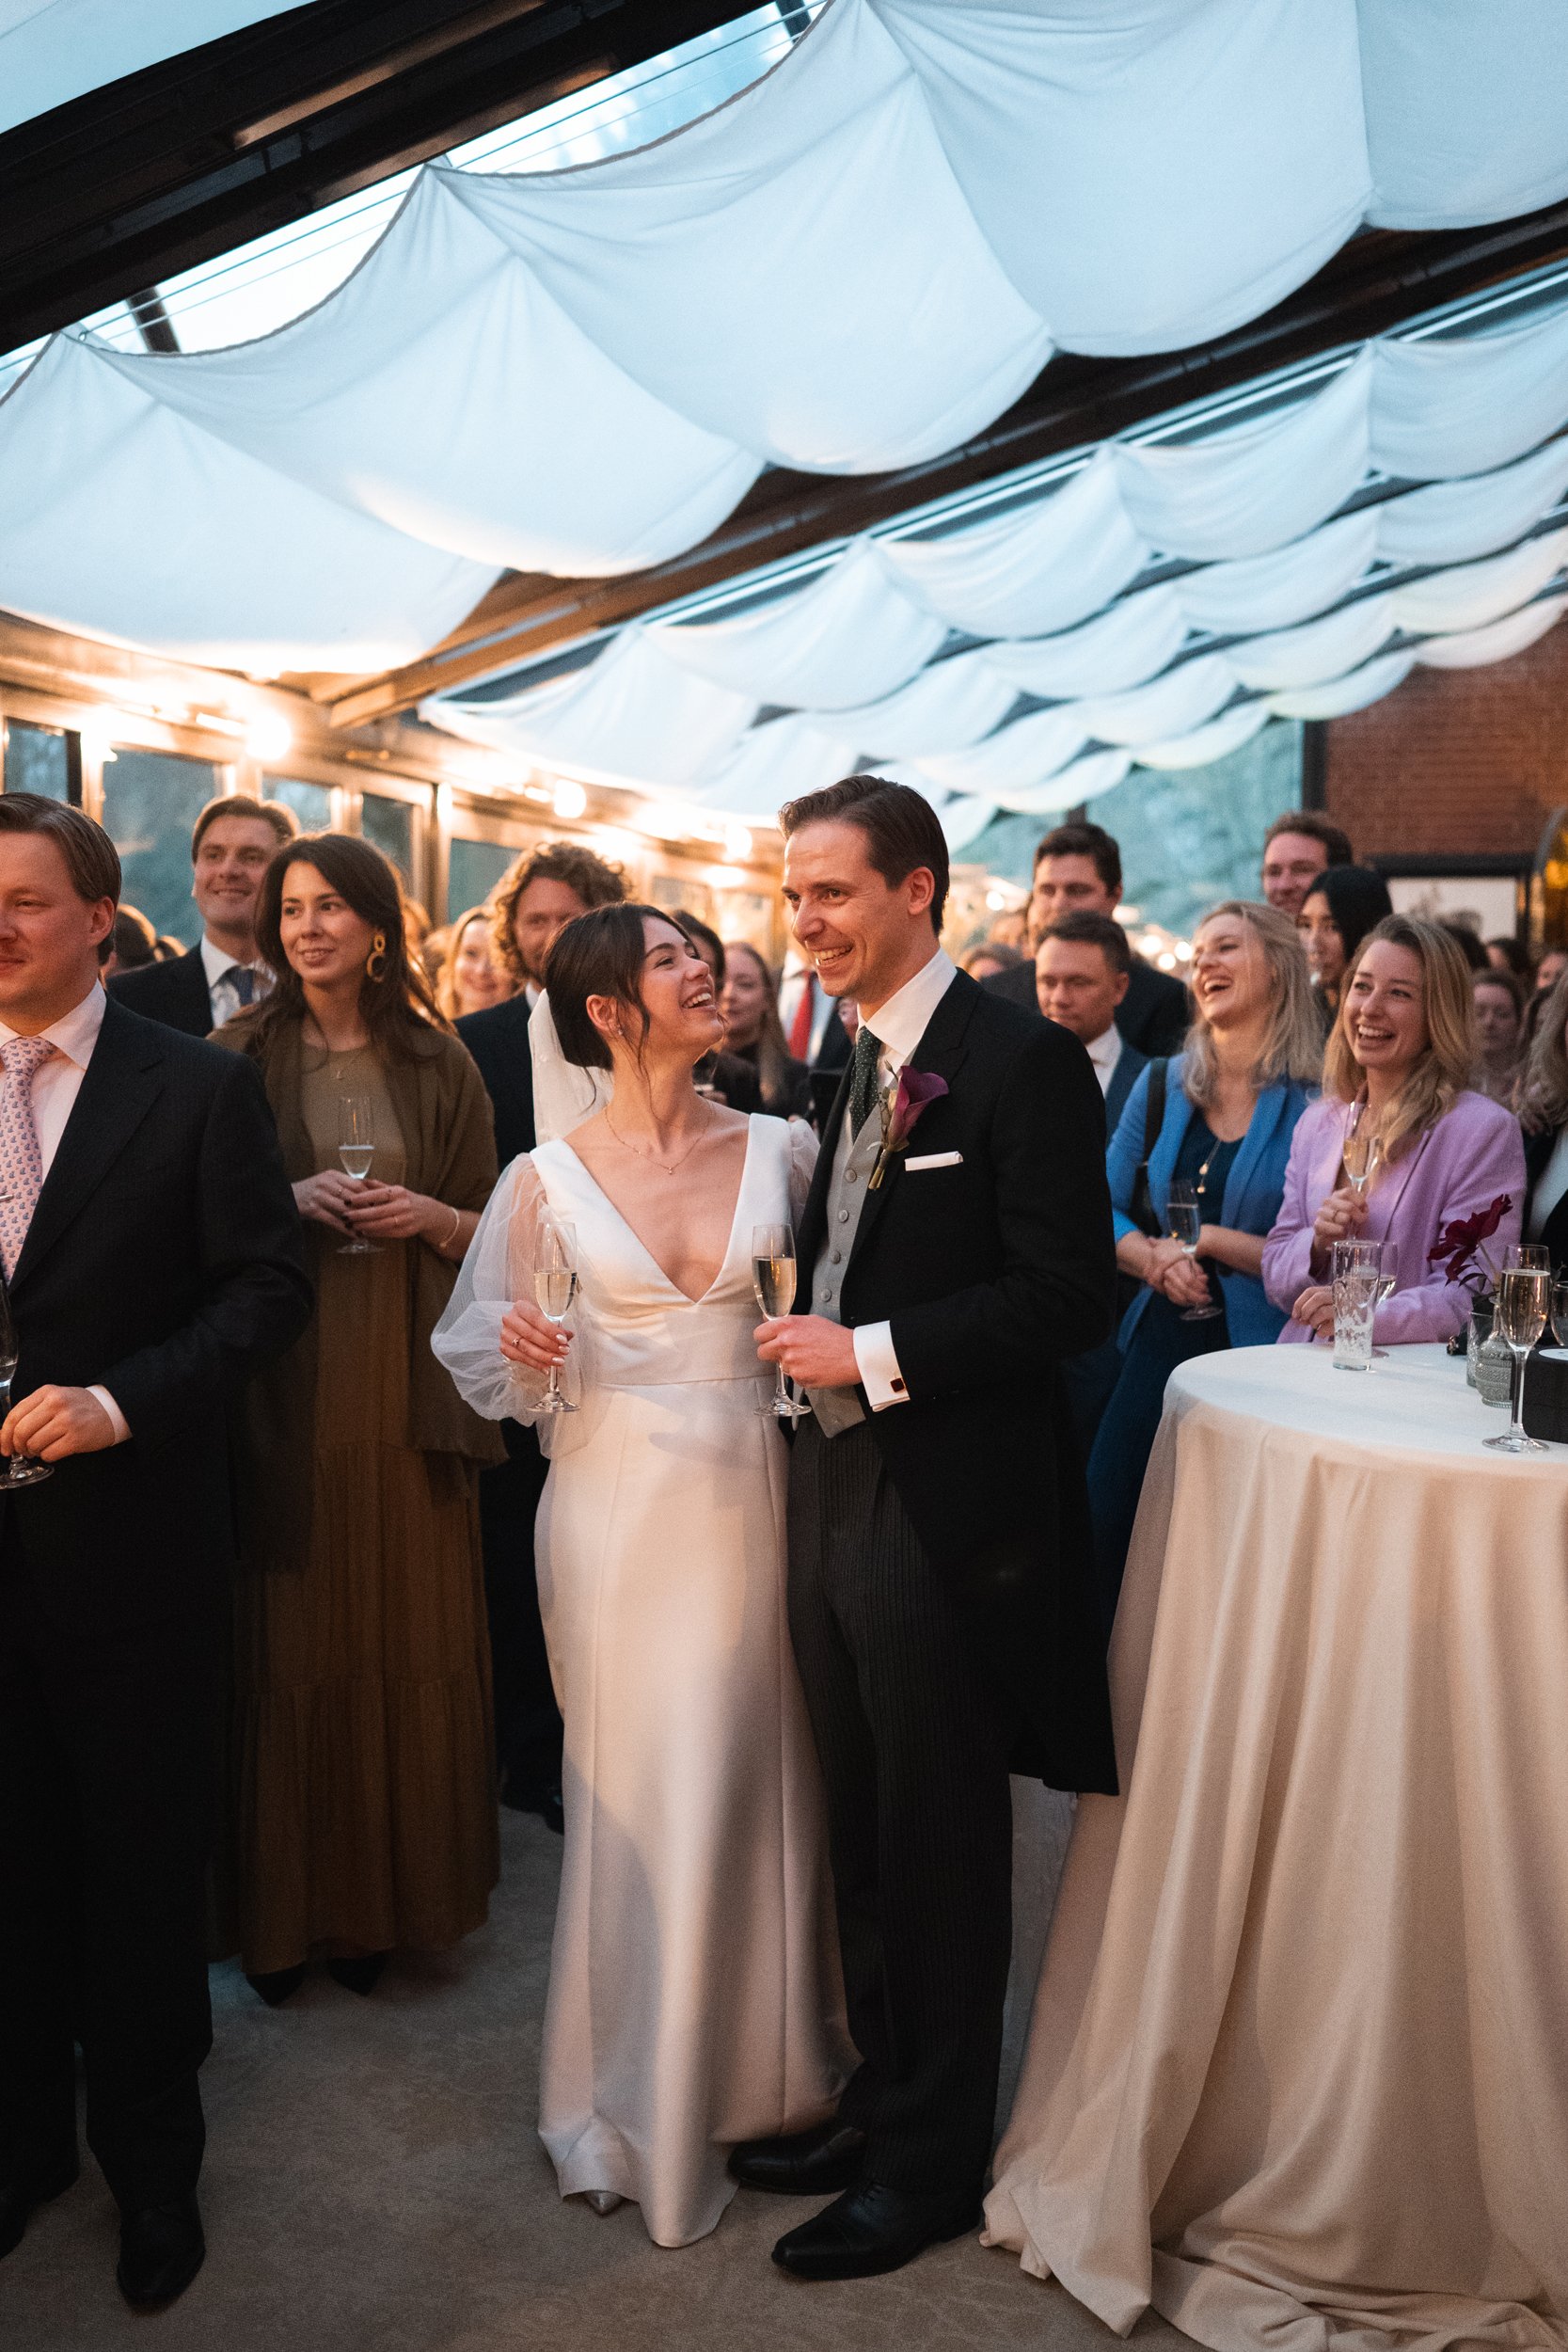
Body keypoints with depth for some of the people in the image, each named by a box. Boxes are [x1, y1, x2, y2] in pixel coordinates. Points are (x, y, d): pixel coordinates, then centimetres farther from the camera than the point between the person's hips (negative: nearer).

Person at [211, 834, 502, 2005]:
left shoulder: (436, 1064, 7)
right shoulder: (240, 1057, 3)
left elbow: (489, 1228, 11)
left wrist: (427, 1215, -9)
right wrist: (291, 1202, -12)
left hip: (406, 1384, 1)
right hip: (281, 1382, -1)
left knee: (408, 1634, 5)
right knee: (289, 1636, 3)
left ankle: (392, 1889, 23)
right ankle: (283, 1900, 20)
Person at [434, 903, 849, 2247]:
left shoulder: (782, 1150, 3)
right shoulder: (547, 1180, -1)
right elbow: (485, 1359, 5)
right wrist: (526, 1357, -15)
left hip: (756, 1501, 2)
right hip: (622, 1511, -1)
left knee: (764, 1782, 11)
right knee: (643, 1796, 6)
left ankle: (764, 2065, 36)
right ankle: (645, 2104, 29)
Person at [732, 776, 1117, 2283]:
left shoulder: (1021, 1062, -13)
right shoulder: (847, 1066, 12)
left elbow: (1068, 1296, -19)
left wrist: (875, 1352, -19)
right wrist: (806, 1331, 2)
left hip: (947, 1513, -7)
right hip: (831, 1488, 8)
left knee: (940, 1849, 8)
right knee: (862, 1834, 19)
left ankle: (932, 2161, 27)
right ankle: (880, 2098, 38)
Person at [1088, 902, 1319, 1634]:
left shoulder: (1313, 1103, -7)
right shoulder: (1162, 1085, 8)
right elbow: (1104, 1212, 12)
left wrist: (1211, 1242, -13)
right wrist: (1156, 1260, -6)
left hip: (1257, 1355, -4)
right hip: (1159, 1345, 4)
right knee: (1103, 1533, 4)